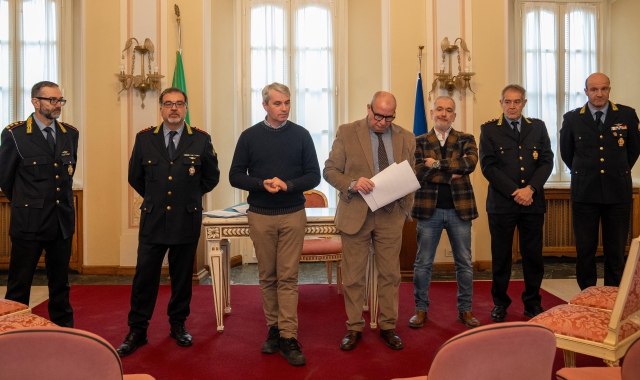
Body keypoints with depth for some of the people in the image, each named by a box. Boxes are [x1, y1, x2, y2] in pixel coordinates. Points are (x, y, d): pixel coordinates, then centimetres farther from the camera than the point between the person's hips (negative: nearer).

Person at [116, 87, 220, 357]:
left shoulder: (201, 139, -3)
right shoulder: (144, 138, 1)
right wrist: (154, 197, 13)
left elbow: (212, 177, 8)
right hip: (153, 219, 1)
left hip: (187, 220, 0)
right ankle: (137, 331, 18)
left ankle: (178, 325, 28)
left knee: (182, 276, 11)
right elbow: (135, 177, 13)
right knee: (144, 276, 4)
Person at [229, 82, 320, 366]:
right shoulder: (249, 136, 2)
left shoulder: (301, 135, 2)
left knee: (288, 277, -1)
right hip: (260, 216, 1)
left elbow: (314, 175, 1)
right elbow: (235, 175, 2)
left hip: (293, 215, -1)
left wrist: (288, 185, -17)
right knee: (267, 276, 10)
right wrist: (262, 184, -16)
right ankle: (274, 328, 23)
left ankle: (288, 337, 4)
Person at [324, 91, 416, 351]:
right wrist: (352, 183, -20)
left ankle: (388, 327, 26)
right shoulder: (347, 132, -2)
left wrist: (406, 209, 1)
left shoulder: (406, 138, 6)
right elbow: (330, 170, -2)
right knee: (353, 276, 7)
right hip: (355, 214, -2)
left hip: (391, 216, 2)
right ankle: (354, 328, 23)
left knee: (390, 275, 10)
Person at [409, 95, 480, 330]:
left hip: (459, 209, 1)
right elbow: (419, 173, -11)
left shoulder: (466, 139, 6)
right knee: (423, 263, 6)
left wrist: (437, 164, -16)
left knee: (464, 263, 10)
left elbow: (471, 162, -15)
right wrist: (453, 173, -13)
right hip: (429, 209, -1)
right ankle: (421, 309, 21)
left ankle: (465, 310, 25)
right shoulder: (420, 142, 4)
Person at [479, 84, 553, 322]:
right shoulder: (489, 129, 2)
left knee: (533, 254, 8)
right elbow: (488, 166, -6)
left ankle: (532, 302, 24)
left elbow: (547, 161, 3)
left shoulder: (538, 127, 10)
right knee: (501, 256, 6)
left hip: (533, 202, 2)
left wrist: (530, 189, -12)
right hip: (501, 203, -2)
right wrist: (515, 192, -13)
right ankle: (500, 302, 20)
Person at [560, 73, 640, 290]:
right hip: (584, 193, 0)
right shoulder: (572, 118, 1)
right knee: (585, 250, 6)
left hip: (618, 192, 1)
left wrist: (618, 172, 16)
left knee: (616, 251, 7)